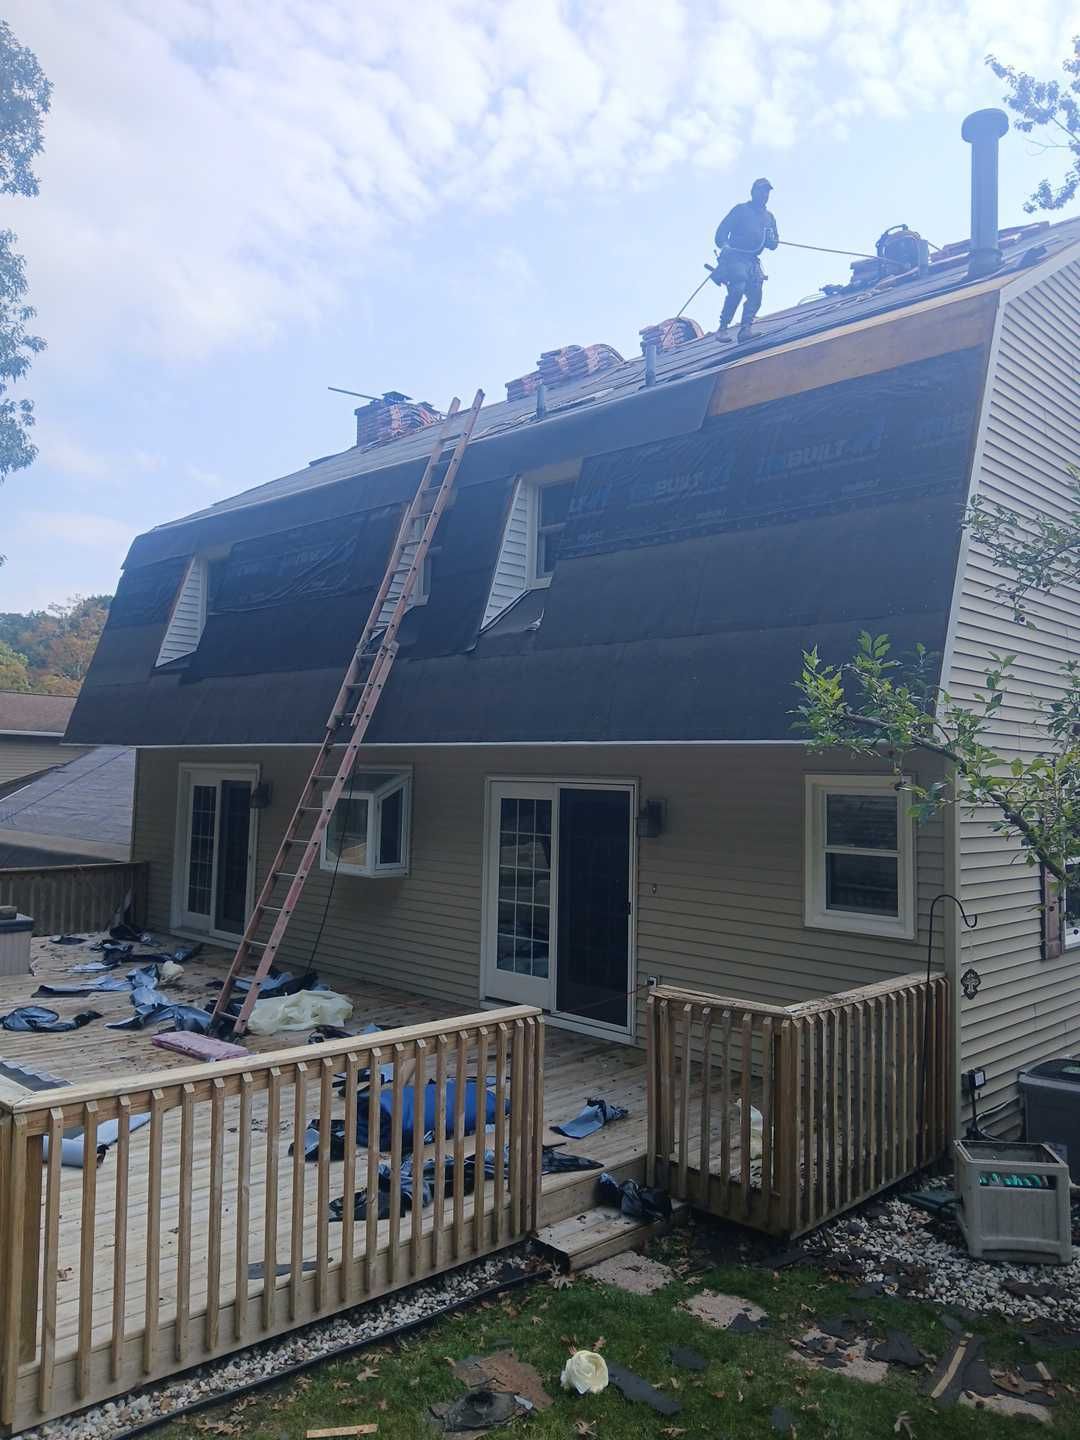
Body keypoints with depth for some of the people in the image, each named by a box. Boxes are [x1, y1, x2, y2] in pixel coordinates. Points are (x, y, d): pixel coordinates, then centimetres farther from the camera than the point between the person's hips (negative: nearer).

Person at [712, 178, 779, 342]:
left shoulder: (769, 216, 23)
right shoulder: (740, 209, 8)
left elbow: (774, 244, 22)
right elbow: (722, 230, 0)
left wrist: (771, 240, -3)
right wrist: (724, 245, -20)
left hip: (753, 261, 6)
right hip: (735, 257, -6)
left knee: (755, 293, -13)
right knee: (738, 289, -25)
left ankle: (745, 328, -17)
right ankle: (722, 328, -24)